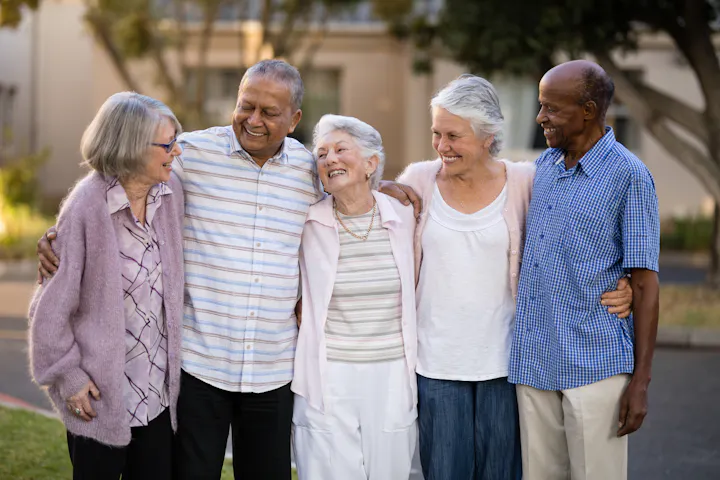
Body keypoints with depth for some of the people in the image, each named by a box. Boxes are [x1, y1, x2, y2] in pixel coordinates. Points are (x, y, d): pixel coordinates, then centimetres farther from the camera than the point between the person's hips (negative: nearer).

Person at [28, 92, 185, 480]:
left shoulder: (169, 193, 0)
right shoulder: (87, 208, -17)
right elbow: (53, 303, -11)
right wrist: (68, 376, -10)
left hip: (158, 388, 5)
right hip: (102, 392, -5)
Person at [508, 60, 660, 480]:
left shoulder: (629, 176, -8)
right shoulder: (545, 164, 11)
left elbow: (645, 283, -8)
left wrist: (641, 380, -11)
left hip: (595, 364, -6)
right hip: (534, 362, 6)